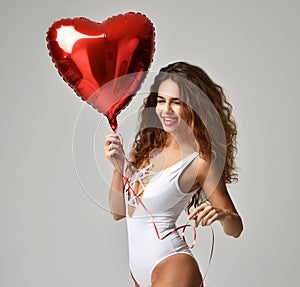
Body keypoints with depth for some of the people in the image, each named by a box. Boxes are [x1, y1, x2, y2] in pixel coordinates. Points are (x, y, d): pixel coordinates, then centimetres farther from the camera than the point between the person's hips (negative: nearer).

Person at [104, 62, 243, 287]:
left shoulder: (200, 160, -12)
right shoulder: (148, 147, 5)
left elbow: (235, 229, -6)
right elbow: (118, 211, 8)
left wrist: (223, 215, -27)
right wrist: (118, 166, -5)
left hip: (172, 268, -6)